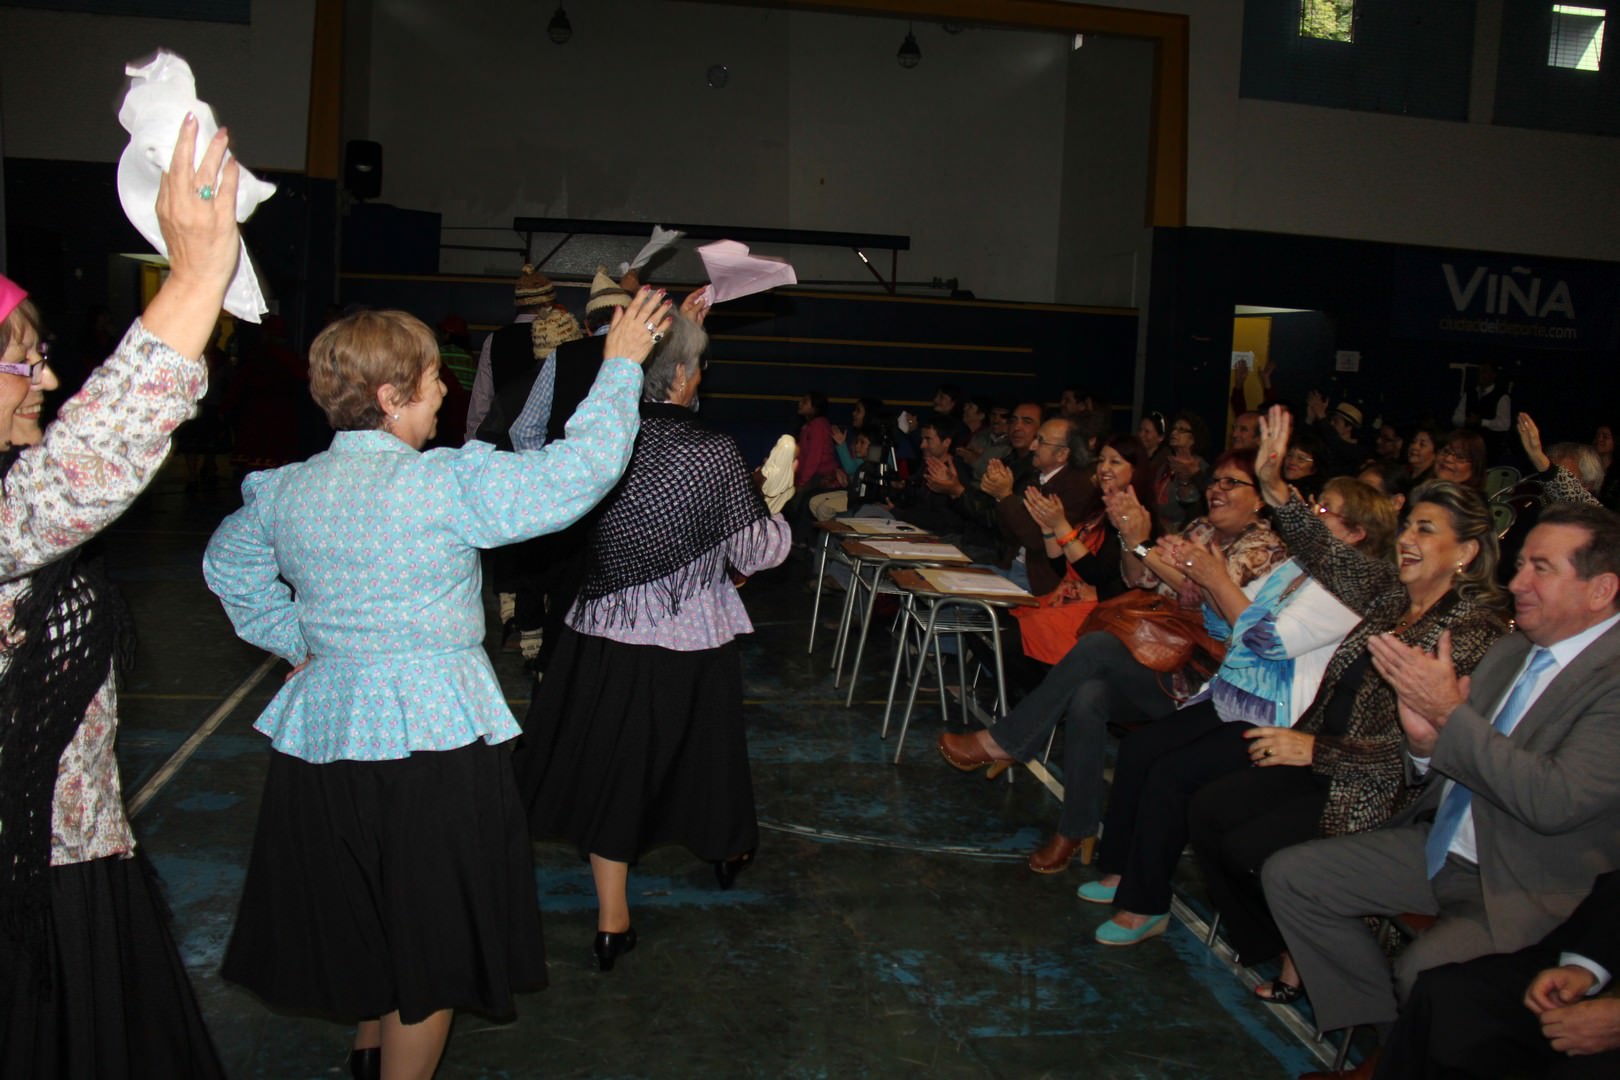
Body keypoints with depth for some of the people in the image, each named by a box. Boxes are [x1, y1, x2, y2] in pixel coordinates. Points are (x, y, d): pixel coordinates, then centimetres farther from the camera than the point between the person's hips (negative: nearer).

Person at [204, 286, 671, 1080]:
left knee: (361, 923, 26)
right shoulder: (444, 485, -20)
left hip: (319, 735, 7)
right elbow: (575, 472, -20)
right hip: (431, 740, -7)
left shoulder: (284, 490, 2)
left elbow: (227, 565, 19)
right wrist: (619, 363, -9)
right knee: (428, 940, 10)